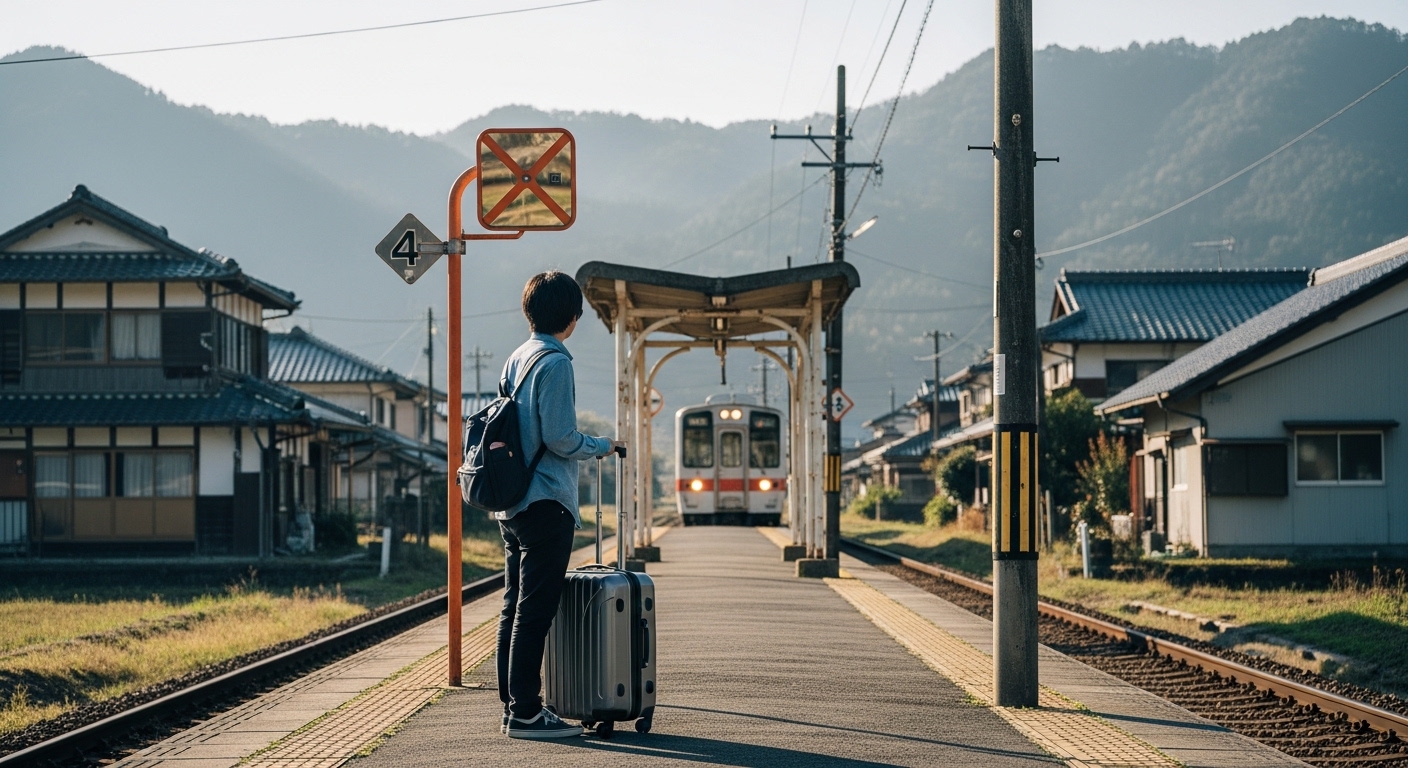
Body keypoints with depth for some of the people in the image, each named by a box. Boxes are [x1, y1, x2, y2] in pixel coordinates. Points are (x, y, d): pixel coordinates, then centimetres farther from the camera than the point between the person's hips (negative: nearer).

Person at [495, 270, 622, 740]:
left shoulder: (515, 360, 14)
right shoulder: (555, 363, -13)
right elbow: (559, 437, -18)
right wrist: (601, 447, -1)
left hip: (512, 503, 9)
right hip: (546, 503, -9)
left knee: (515, 609, 11)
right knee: (534, 612, -7)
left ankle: (514, 705, 16)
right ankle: (525, 713, -6)